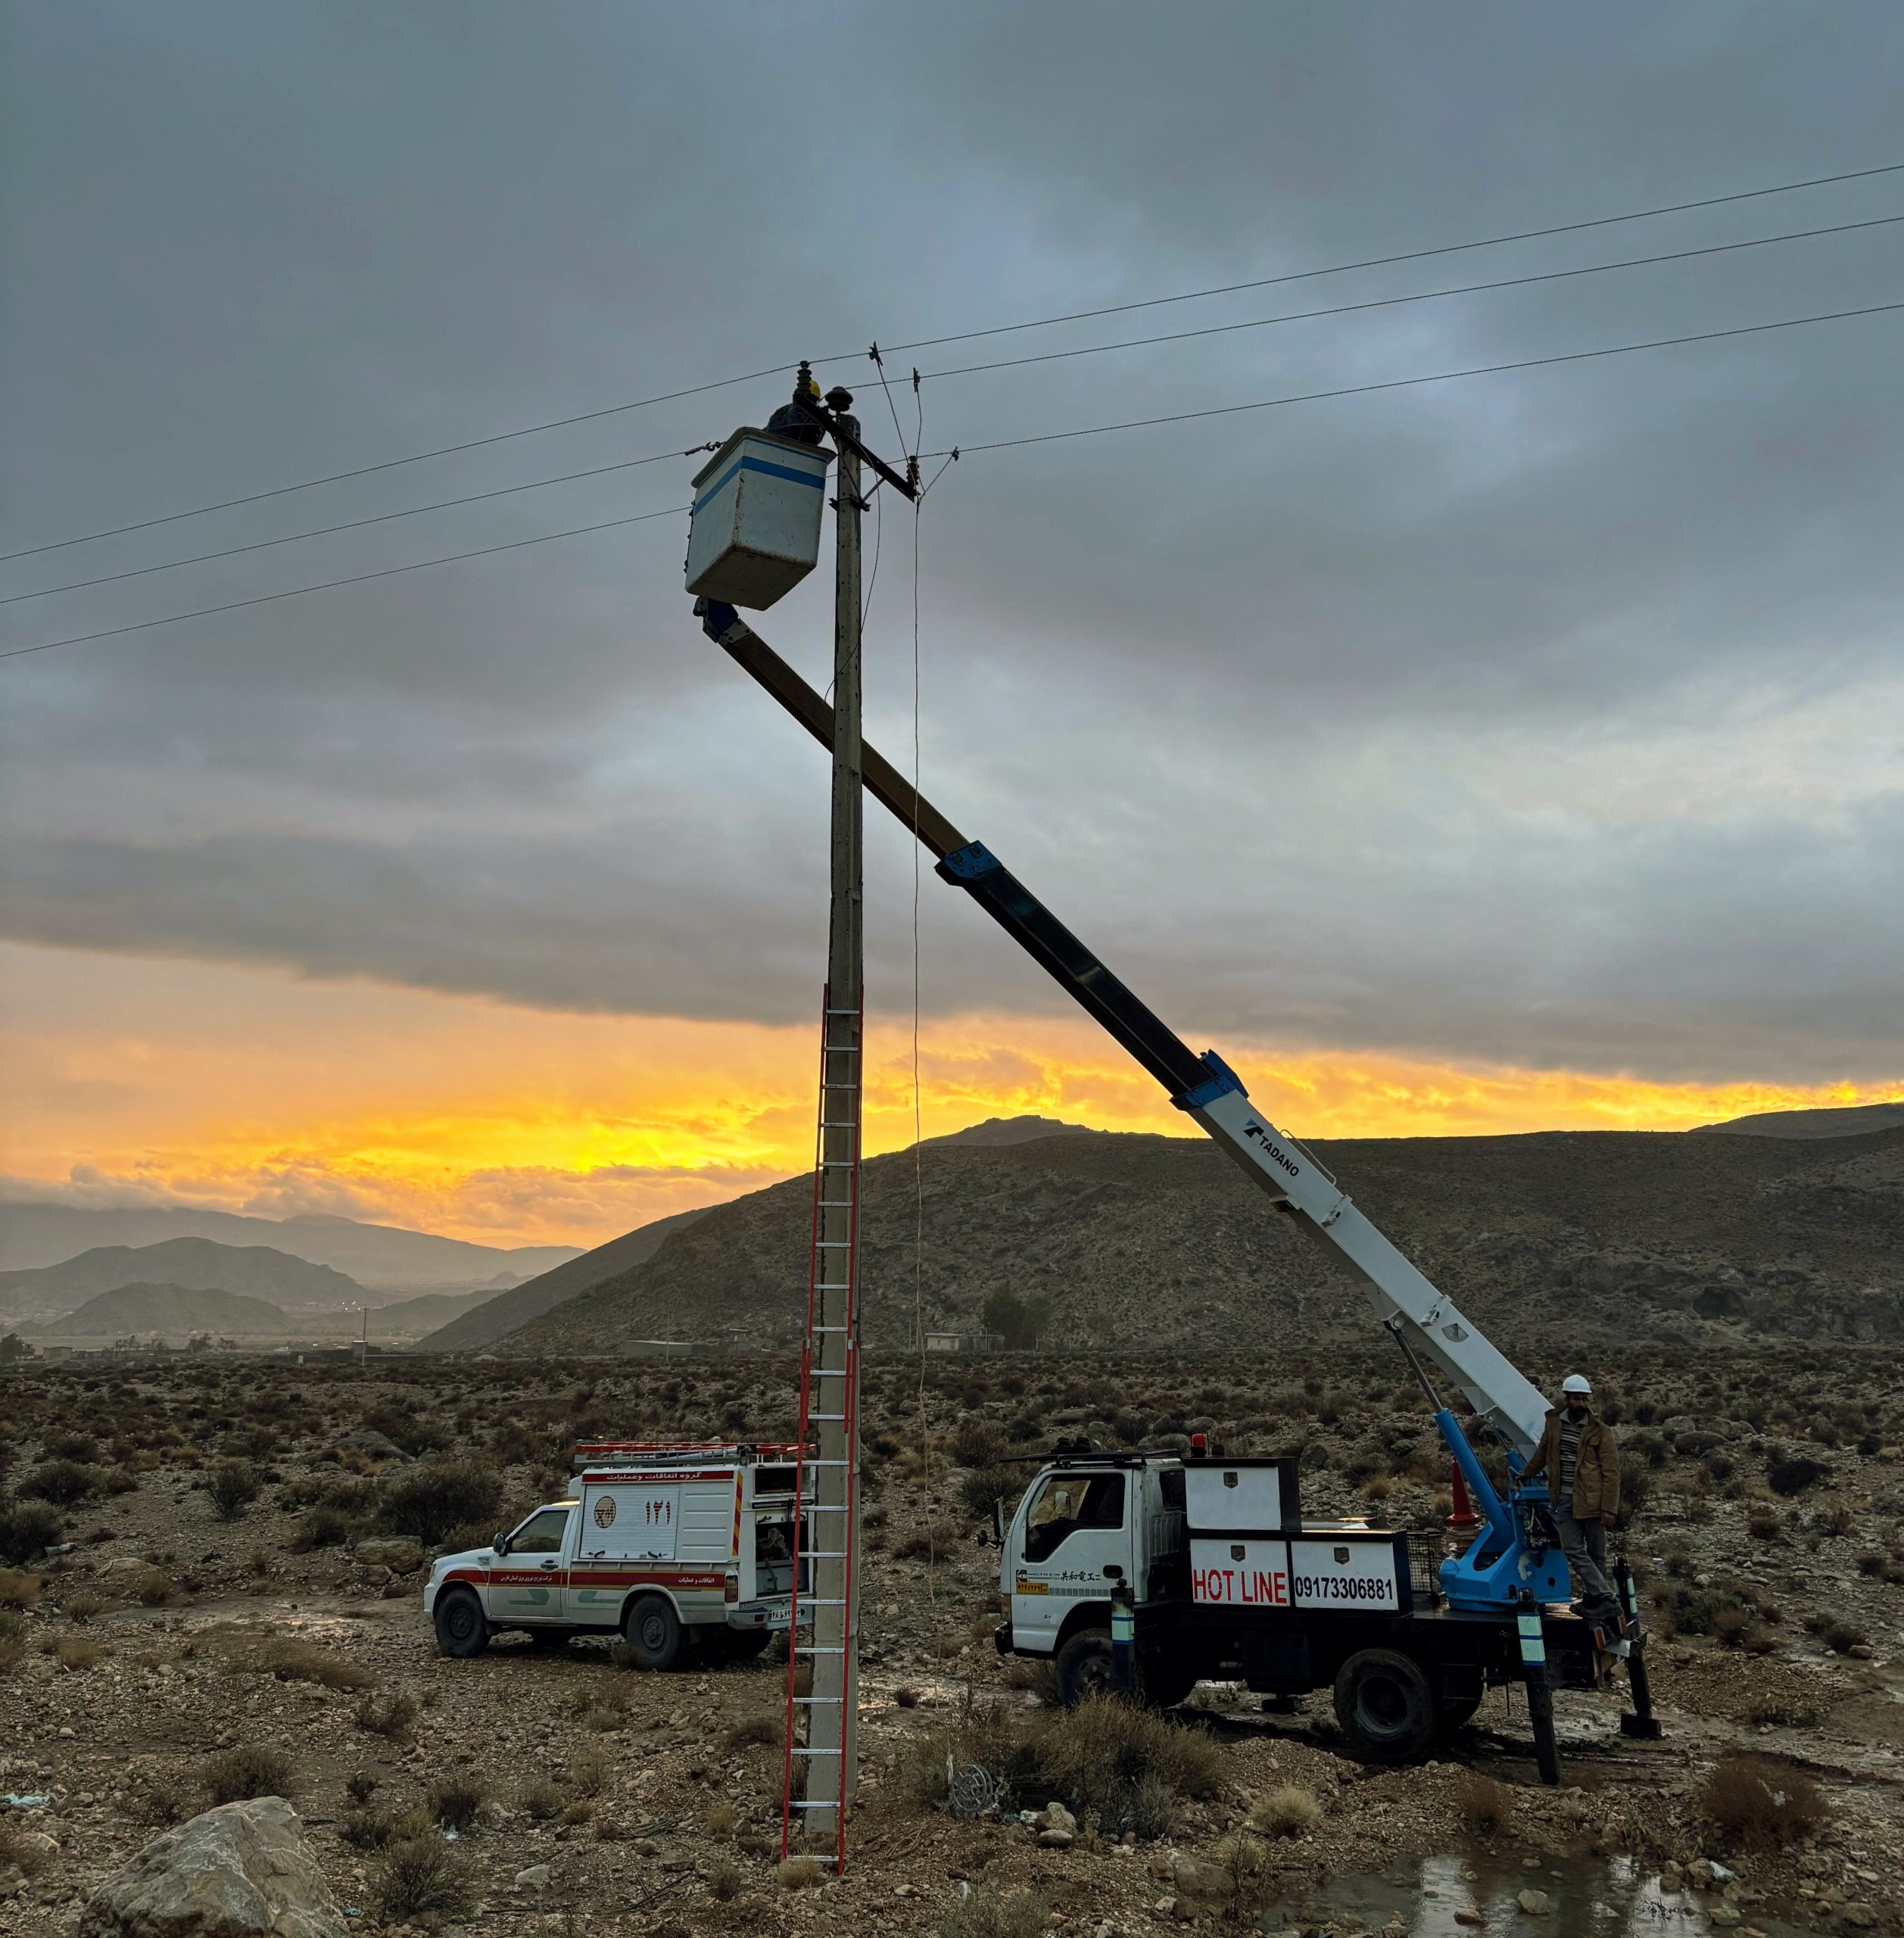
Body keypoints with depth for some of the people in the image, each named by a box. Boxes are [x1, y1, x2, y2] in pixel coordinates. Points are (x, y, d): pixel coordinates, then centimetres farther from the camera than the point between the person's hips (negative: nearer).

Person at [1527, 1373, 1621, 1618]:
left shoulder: (1600, 1431, -7)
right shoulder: (1554, 1423, 5)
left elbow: (1611, 1473, -8)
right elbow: (1542, 1454, 22)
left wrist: (1609, 1507, -13)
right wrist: (1526, 1475, 34)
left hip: (1591, 1500, -4)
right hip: (1565, 1499, 4)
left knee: (1596, 1553, 5)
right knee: (1573, 1550, -3)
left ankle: (1595, 1597, 13)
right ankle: (1606, 1597, 2)